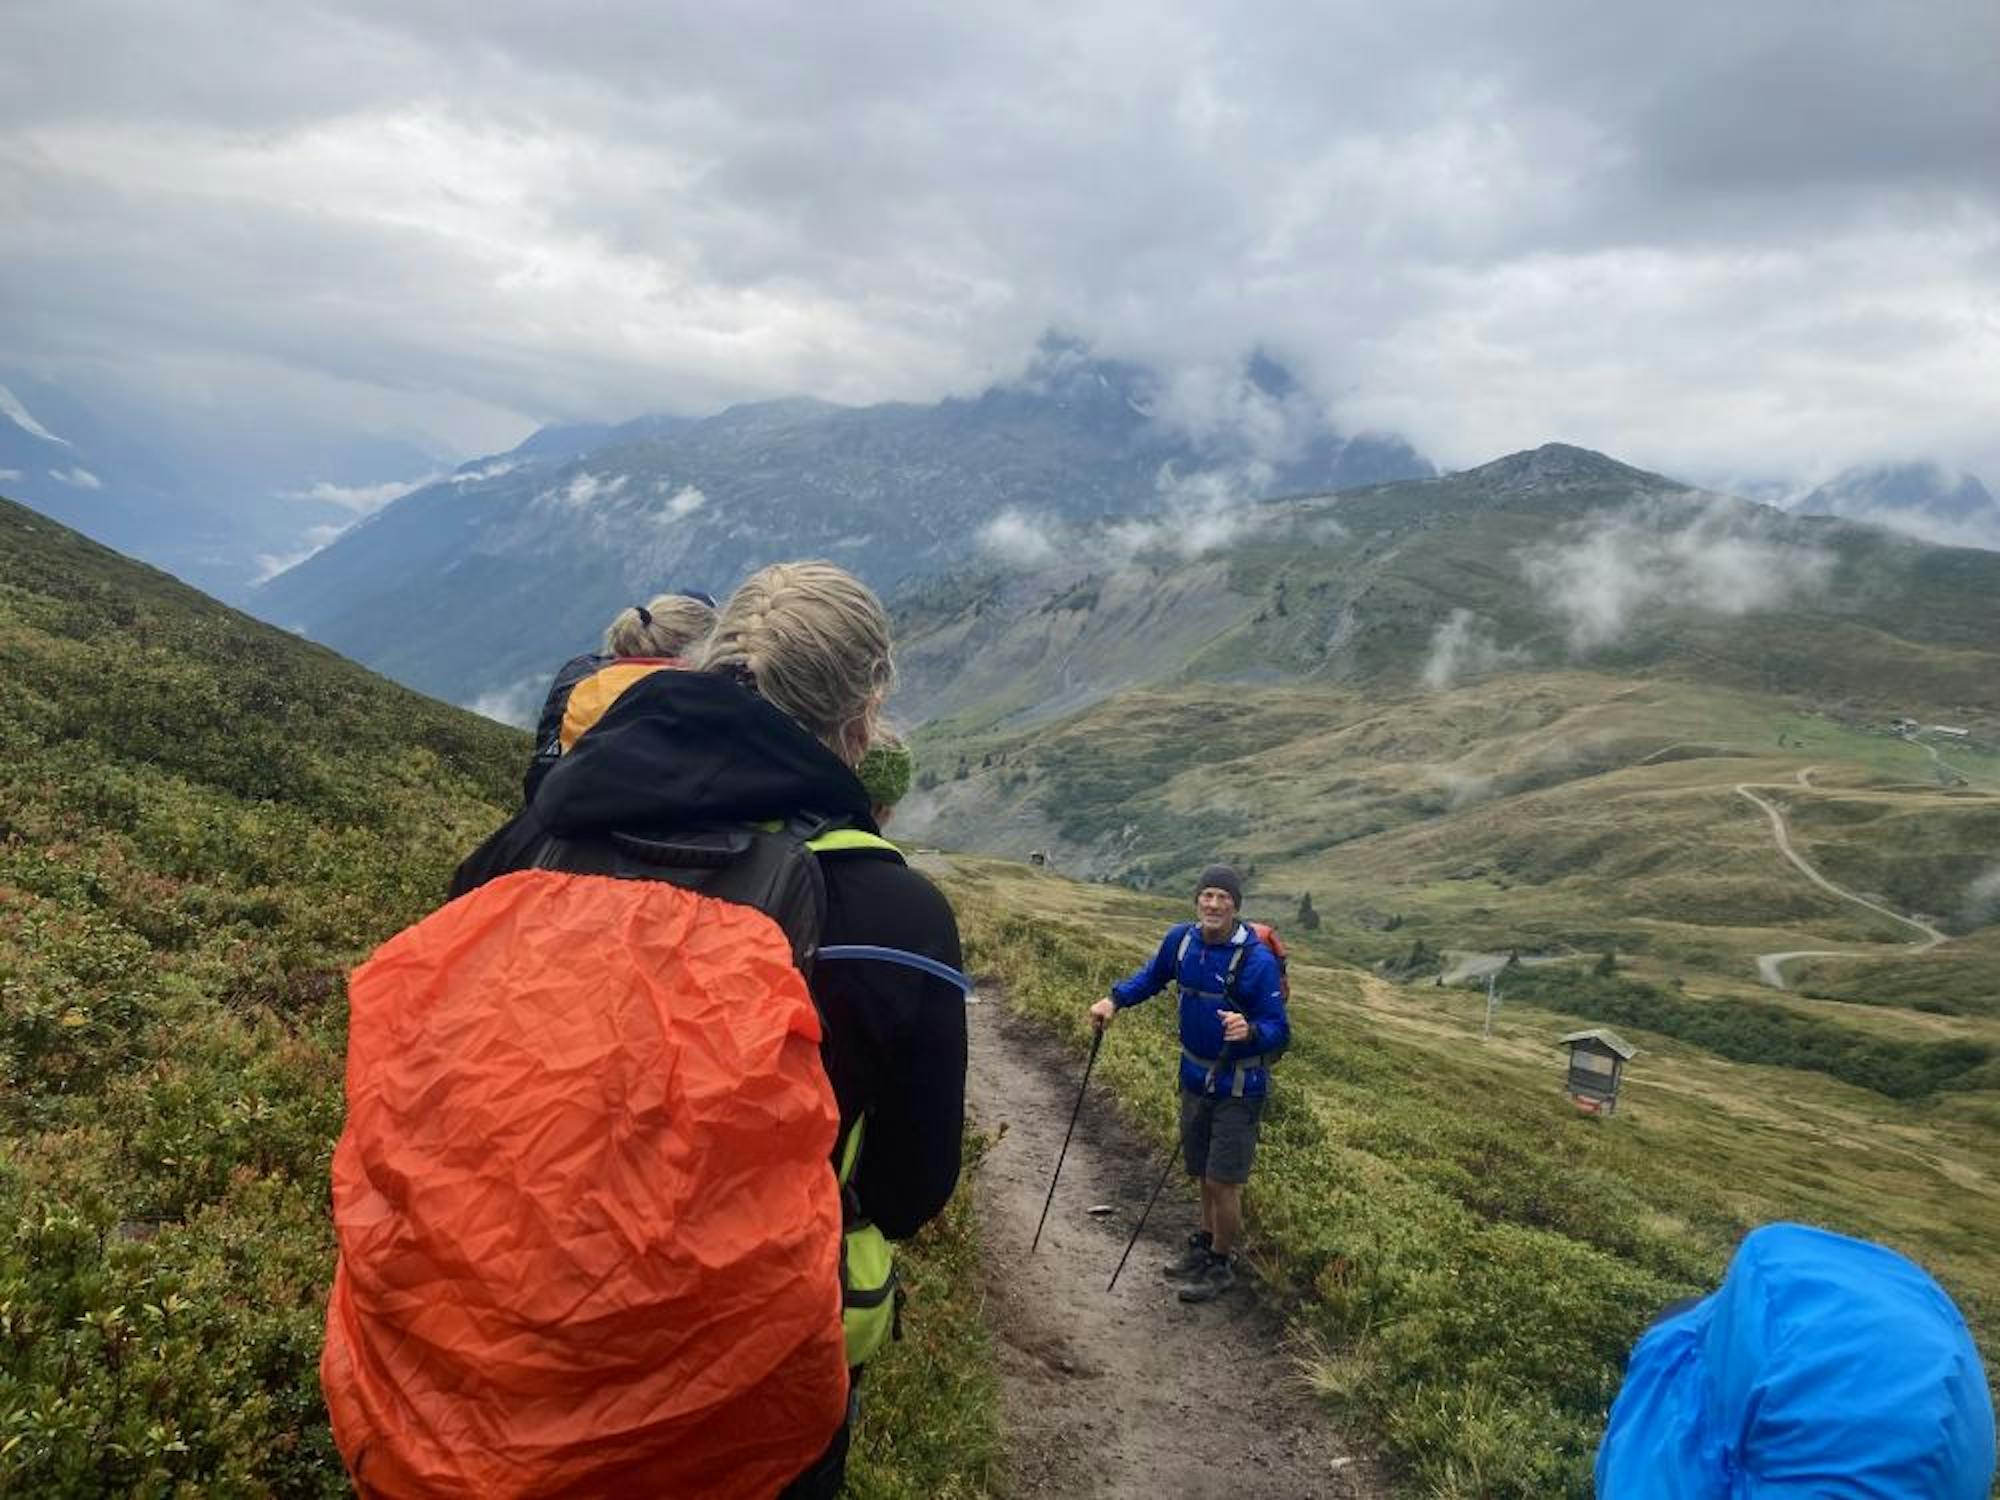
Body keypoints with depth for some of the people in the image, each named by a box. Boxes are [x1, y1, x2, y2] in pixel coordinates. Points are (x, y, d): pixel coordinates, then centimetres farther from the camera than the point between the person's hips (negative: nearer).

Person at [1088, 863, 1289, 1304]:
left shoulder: (1256, 959, -23)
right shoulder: (1182, 939, -7)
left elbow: (1280, 1031, -20)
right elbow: (1152, 977, 14)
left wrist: (1250, 1031, -41)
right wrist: (1115, 999, -1)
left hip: (1238, 1087, -5)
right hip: (1195, 1077, 5)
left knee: (1223, 1183, 1)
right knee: (1204, 1175, 20)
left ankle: (1221, 1265, 22)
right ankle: (1204, 1246, 40)